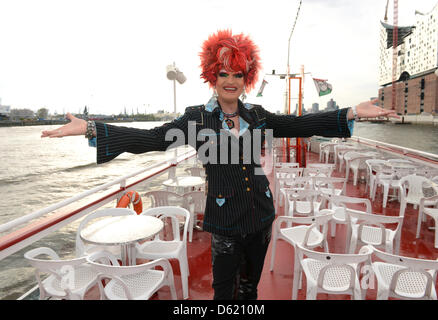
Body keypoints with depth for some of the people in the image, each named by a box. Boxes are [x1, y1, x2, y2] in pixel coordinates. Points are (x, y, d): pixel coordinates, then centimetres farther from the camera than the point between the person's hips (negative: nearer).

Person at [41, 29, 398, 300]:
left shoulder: (257, 115, 3)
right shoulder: (198, 117, -7)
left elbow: (301, 124, 2)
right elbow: (151, 139, -15)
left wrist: (352, 113, -5)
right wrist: (91, 128, -24)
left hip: (261, 212, 4)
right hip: (226, 217, -3)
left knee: (251, 284, 22)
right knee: (224, 287, 11)